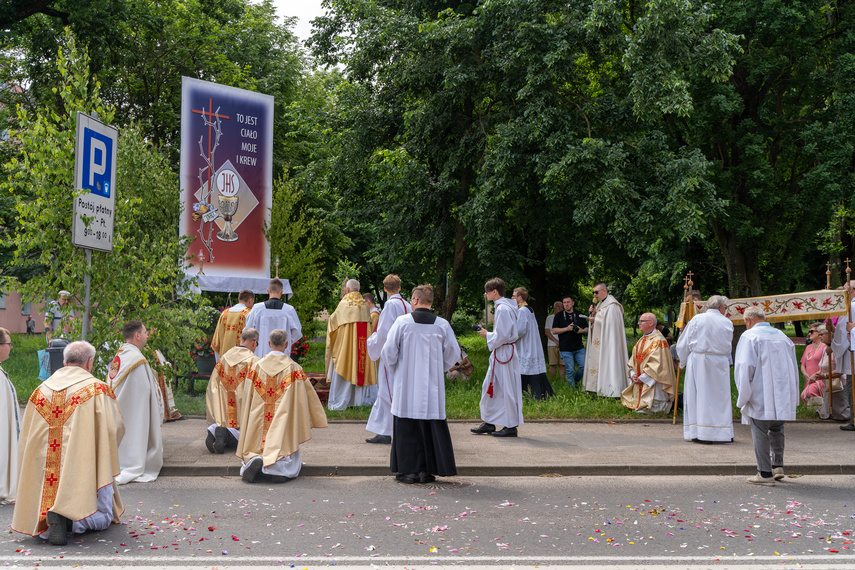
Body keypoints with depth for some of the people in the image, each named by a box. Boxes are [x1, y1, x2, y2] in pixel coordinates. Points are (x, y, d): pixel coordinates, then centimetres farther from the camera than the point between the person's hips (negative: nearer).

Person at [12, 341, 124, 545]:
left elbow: (26, 434, 13)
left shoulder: (41, 391, 10)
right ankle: (75, 518, -24)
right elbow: (115, 428, -5)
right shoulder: (98, 389, -3)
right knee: (100, 517, 8)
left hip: (46, 472, 4)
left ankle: (50, 521, -12)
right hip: (84, 466, -4)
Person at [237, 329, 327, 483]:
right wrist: (318, 417, 16)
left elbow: (247, 398, 10)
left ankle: (253, 461, -23)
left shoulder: (256, 367, 5)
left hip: (258, 423, 2)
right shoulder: (293, 368, -2)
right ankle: (276, 468, -31)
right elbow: (308, 394, 3)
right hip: (283, 423, -2)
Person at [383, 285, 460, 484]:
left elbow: (389, 352, -4)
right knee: (432, 427, 8)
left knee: (407, 428, 5)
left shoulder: (402, 322, -7)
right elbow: (453, 355, 5)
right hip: (432, 386, 2)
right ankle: (427, 471, 9)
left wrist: (396, 367, 15)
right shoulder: (442, 325, -1)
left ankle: (408, 470, 6)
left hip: (406, 385, -1)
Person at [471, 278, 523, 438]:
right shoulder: (500, 306, 13)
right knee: (489, 387, 14)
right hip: (499, 352, 10)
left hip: (504, 352, -10)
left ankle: (511, 426, 4)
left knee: (506, 389, -3)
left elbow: (502, 336, -22)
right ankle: (489, 423, 22)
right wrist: (488, 334, 11)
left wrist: (487, 335, -7)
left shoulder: (503, 309, -18)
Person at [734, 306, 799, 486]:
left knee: (760, 432, 0)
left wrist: (744, 396, -7)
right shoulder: (782, 336, 13)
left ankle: (765, 473, 1)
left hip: (760, 396, -6)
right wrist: (792, 396, 24)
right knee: (777, 428, 21)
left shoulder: (749, 336, -6)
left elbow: (744, 368, -12)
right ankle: (778, 465, 20)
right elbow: (793, 368, 18)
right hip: (783, 395, 6)